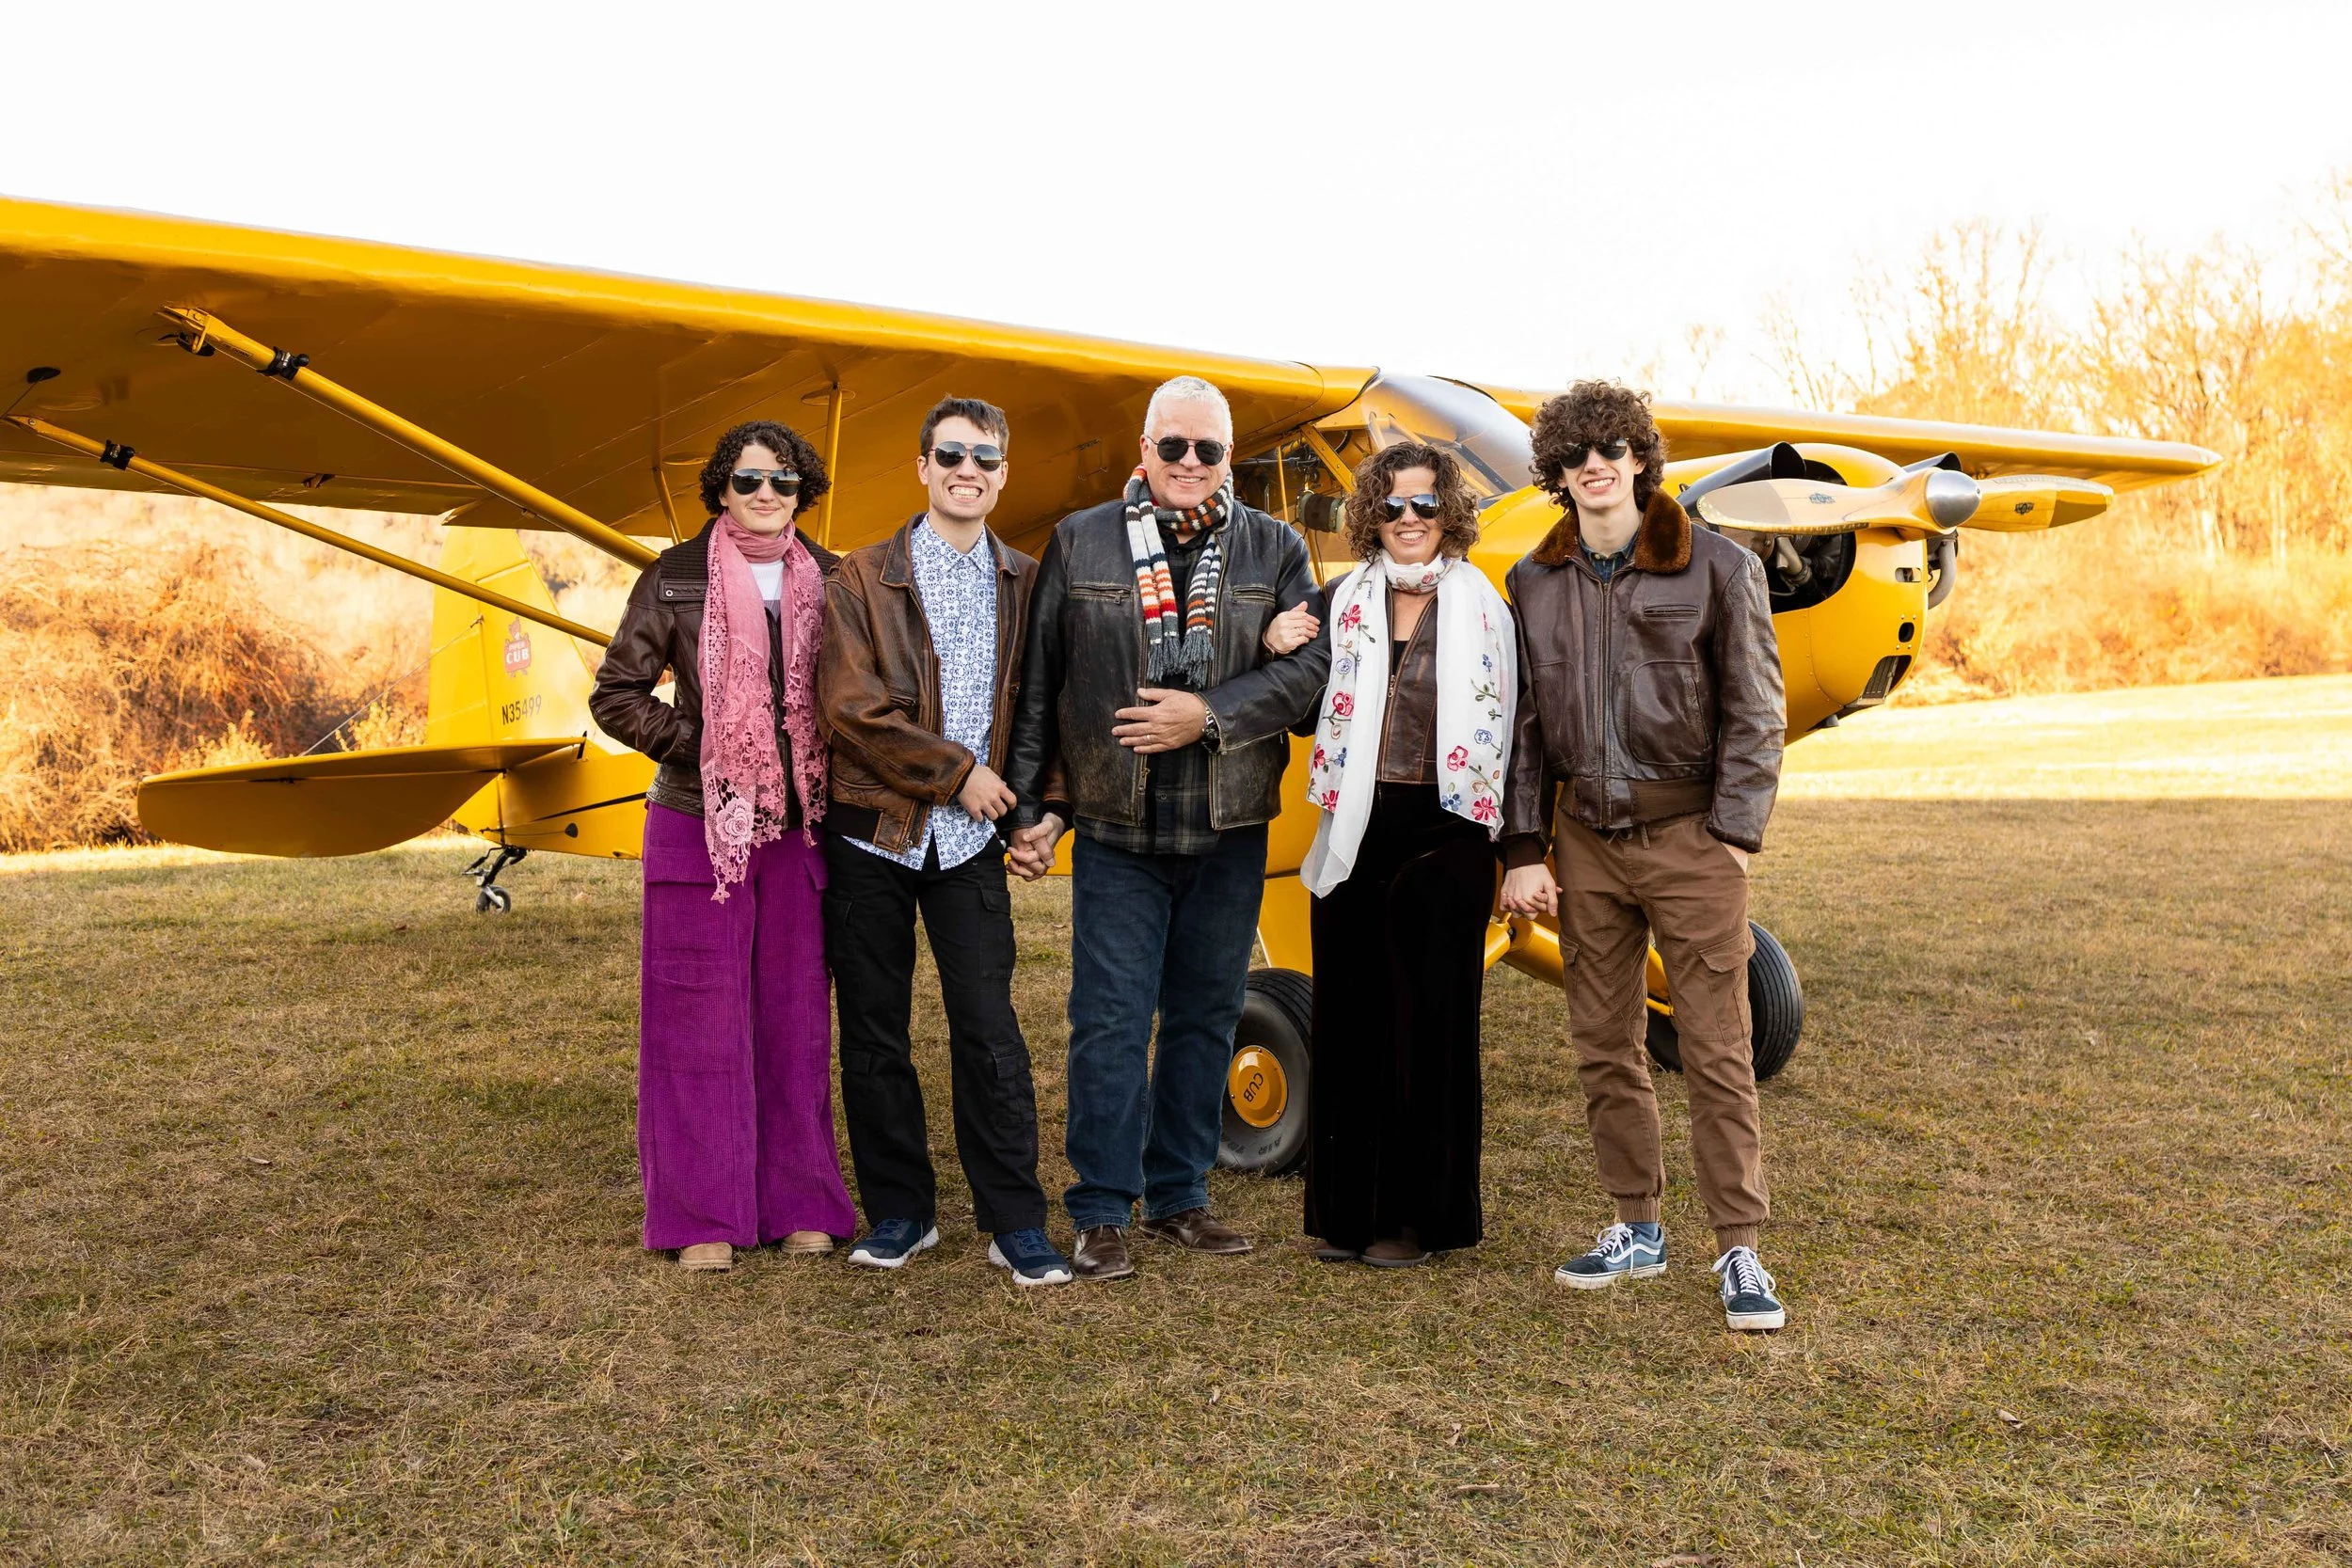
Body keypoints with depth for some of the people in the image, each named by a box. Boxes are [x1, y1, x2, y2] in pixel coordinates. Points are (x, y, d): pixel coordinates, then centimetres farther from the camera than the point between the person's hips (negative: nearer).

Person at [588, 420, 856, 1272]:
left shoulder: (828, 581, 7)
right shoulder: (675, 578, 0)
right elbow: (615, 694, 2)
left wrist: (837, 773, -2)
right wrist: (695, 746, -9)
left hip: (800, 829, 2)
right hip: (700, 826, -2)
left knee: (795, 1015, 7)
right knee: (702, 1019, 2)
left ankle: (799, 1205, 18)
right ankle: (704, 1217, 11)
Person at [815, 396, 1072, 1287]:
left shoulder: (1025, 583, 7)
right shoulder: (863, 579, 0)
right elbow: (849, 706, -10)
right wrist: (956, 772, -11)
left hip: (971, 840, 1)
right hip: (872, 832, 0)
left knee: (989, 1029, -2)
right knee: (873, 1032, 6)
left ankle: (1015, 1223, 8)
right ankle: (899, 1212, 21)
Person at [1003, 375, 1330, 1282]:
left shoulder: (1274, 550, 6)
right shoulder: (1078, 544, 4)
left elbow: (1309, 667, -4)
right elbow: (1036, 686, 4)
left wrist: (1209, 715, -16)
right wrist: (1033, 805, 1)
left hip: (1230, 835, 2)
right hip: (1116, 834, -2)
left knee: (1206, 1018, 11)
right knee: (1110, 1021, -3)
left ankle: (1177, 1198, 25)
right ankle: (1101, 1214, 8)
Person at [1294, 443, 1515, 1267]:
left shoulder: (1479, 604, 1)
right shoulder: (1347, 600, 9)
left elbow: (1497, 727, 1)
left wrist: (1492, 830, -4)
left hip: (1443, 835, -3)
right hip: (1355, 834, 3)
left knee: (1429, 1021, 2)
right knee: (1348, 1020, 6)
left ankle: (1418, 1214, 14)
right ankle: (1345, 1207, 18)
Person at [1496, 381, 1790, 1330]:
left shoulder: (1717, 567, -3)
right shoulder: (1534, 581, 7)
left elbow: (1754, 712, -2)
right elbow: (1524, 723, 9)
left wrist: (1735, 833, -9)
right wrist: (1523, 849, 4)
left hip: (1689, 836, -4)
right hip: (1587, 838, 4)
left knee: (1717, 1053, -2)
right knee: (1603, 1047, 10)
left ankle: (1738, 1250, 7)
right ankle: (1636, 1228, 24)